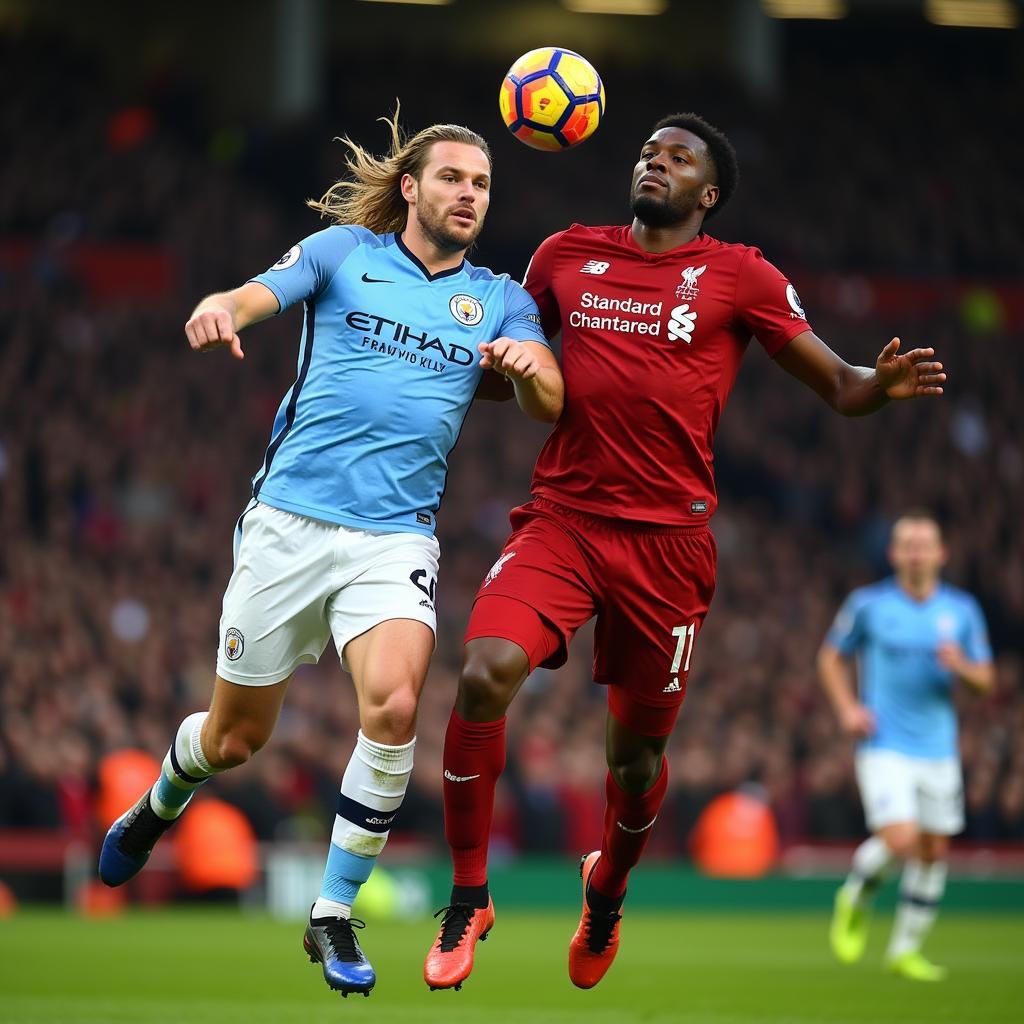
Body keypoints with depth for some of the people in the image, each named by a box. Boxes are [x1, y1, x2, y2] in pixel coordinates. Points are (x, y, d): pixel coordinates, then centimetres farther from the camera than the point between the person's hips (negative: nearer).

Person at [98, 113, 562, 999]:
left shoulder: (501, 301, 11)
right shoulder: (344, 253, 6)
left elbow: (550, 405, -2)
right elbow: (253, 296, -10)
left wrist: (528, 367, -26)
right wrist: (216, 311, -35)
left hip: (395, 539, 1)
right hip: (289, 520, -1)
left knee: (394, 702, -25)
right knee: (235, 737, 7)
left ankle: (334, 917, -11)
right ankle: (160, 806, 44)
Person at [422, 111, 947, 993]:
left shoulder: (738, 276, 4)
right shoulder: (567, 255, 11)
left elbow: (836, 384, 3)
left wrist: (881, 385, -20)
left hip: (669, 539, -1)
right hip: (561, 520, 1)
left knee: (638, 750, 8)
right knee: (486, 673, -23)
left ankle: (608, 888, 41)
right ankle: (468, 896, -7)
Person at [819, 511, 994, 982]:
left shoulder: (962, 609, 4)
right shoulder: (868, 604, -3)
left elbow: (986, 678, 8)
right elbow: (831, 656, 9)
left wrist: (961, 665, -15)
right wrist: (847, 708, -6)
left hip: (939, 749, 4)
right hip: (884, 746, -4)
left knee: (934, 851, 5)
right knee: (902, 841, -19)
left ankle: (906, 949, 20)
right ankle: (856, 898, 13)